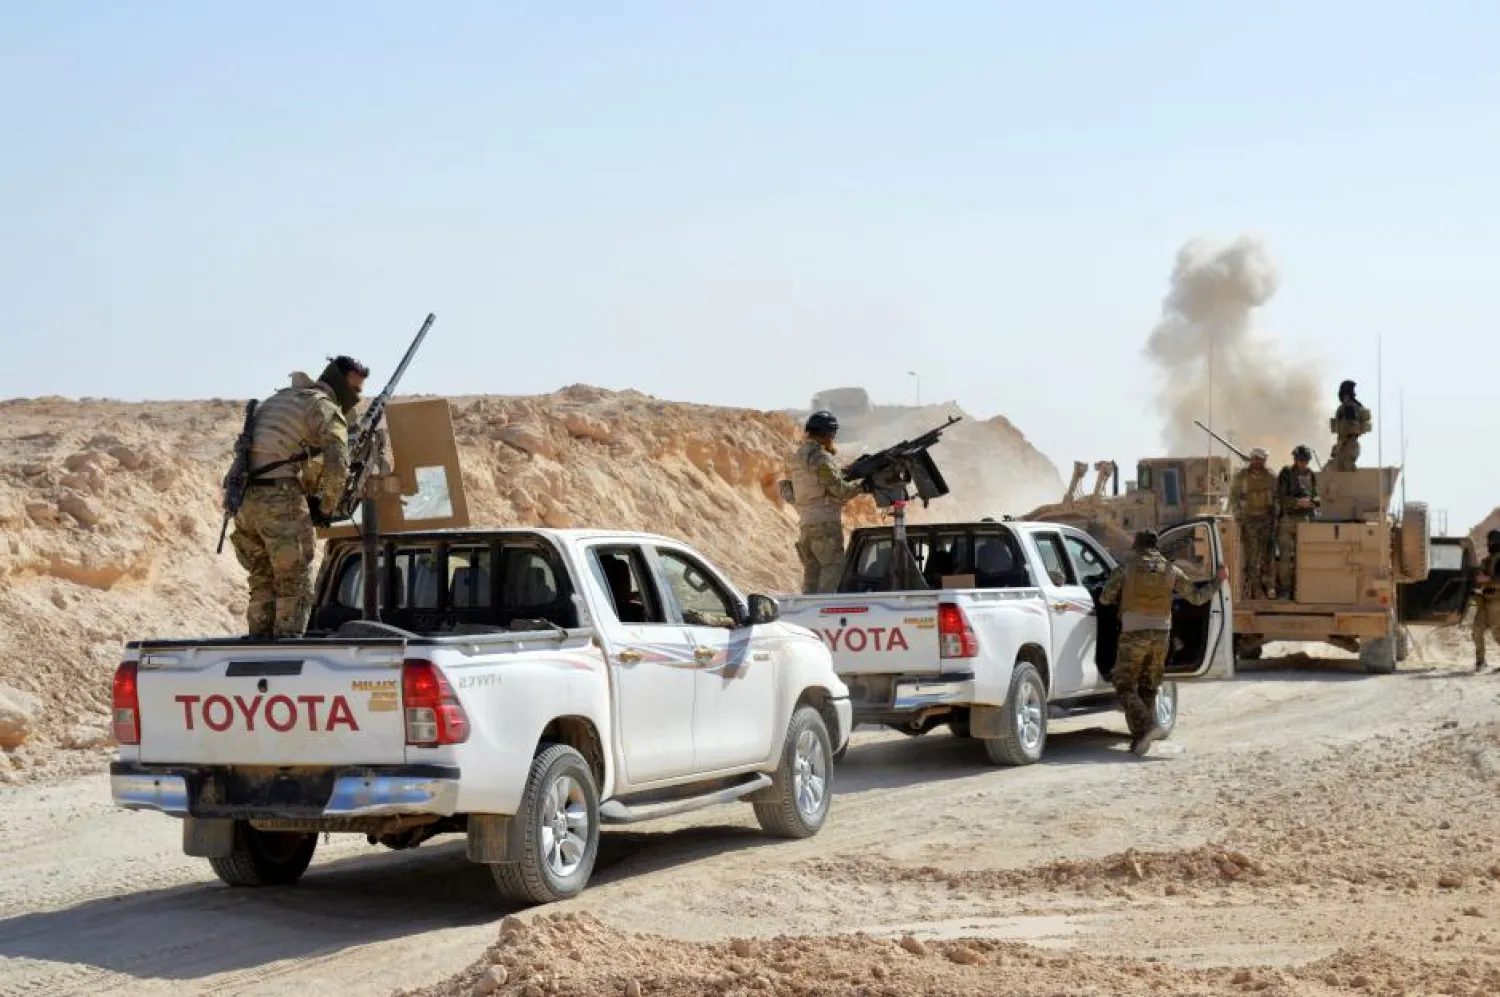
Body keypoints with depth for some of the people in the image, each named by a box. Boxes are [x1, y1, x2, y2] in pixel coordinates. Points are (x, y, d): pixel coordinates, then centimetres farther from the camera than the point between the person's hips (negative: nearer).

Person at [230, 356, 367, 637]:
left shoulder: (279, 399, 27)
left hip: (245, 501, 8)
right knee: (295, 588, -3)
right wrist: (326, 508, 1)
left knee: (263, 587, 15)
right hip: (281, 500, -8)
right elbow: (338, 465, -14)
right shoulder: (324, 406, 0)